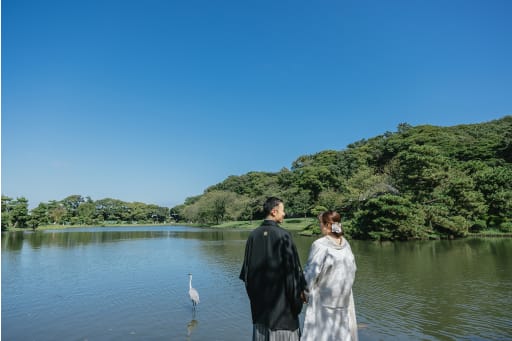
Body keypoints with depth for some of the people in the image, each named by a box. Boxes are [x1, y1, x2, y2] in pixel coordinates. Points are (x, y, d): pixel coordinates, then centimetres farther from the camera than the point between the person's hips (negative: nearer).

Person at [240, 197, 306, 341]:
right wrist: (300, 290, -2)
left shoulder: (253, 235, -2)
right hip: (280, 294, -5)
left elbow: (247, 266, 5)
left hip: (259, 294, 5)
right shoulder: (283, 235, -16)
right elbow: (292, 265, -15)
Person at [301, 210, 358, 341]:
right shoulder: (345, 244, 1)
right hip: (344, 296, 6)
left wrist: (306, 291, -1)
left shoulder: (320, 244, -18)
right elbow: (352, 269, 8)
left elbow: (312, 272, -15)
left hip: (323, 297, -6)